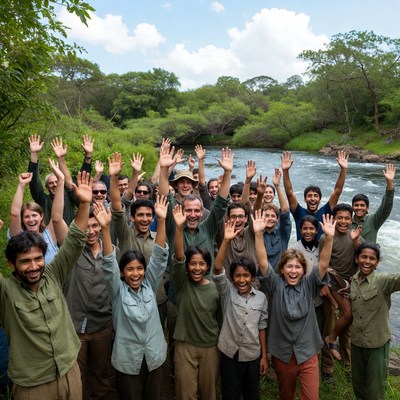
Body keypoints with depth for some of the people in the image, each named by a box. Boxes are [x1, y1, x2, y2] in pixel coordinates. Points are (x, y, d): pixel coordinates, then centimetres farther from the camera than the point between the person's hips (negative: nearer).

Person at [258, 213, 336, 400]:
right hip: (282, 353, 0)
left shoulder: (309, 285, -6)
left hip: (308, 353, 0)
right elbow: (263, 263, -21)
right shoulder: (275, 285, -9)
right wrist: (258, 233, -34)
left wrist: (329, 238, -34)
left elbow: (323, 265, -19)